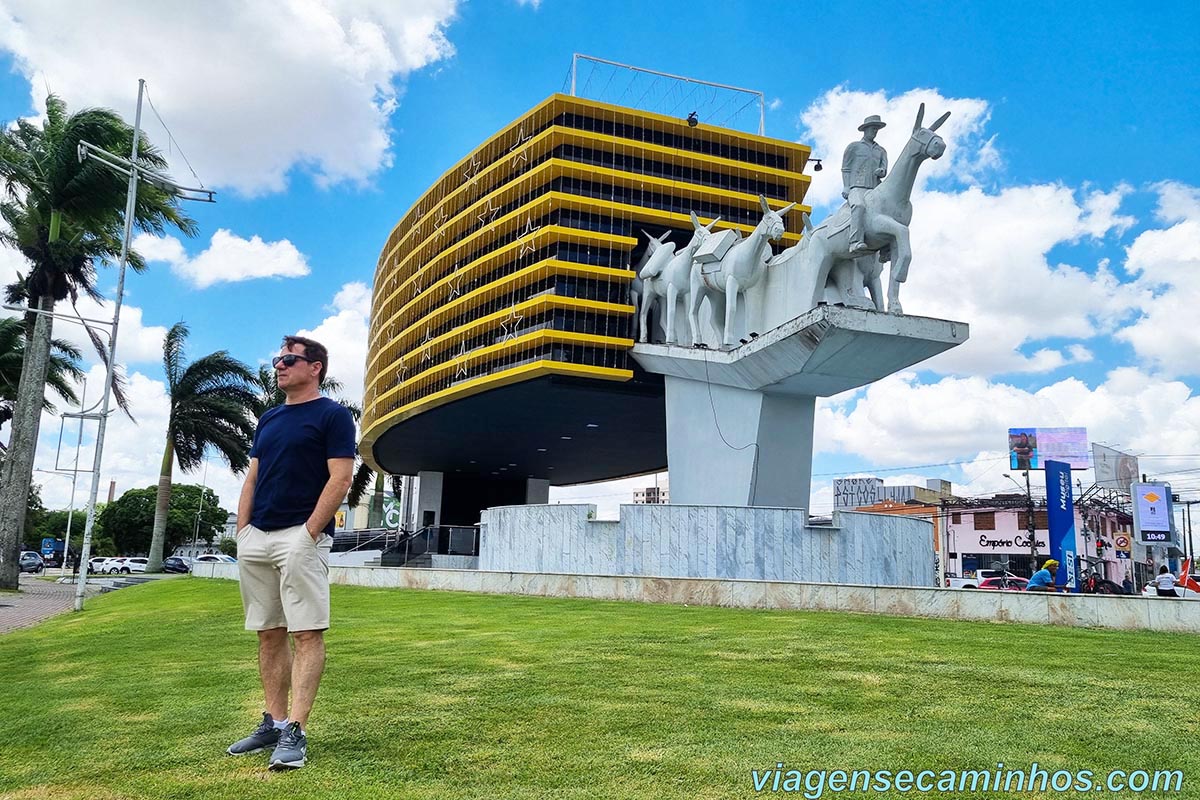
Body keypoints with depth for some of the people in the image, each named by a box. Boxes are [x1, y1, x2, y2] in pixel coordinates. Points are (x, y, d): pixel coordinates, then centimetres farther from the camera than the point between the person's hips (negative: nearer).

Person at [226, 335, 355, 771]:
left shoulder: (332, 415, -2)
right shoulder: (269, 419, 21)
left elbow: (340, 479, -10)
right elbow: (252, 480, 20)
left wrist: (310, 532, -16)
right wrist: (242, 530, 8)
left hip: (301, 535, -8)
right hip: (256, 538, 8)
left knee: (306, 633, -9)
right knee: (268, 634, 10)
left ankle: (295, 731, -10)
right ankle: (273, 722, 17)